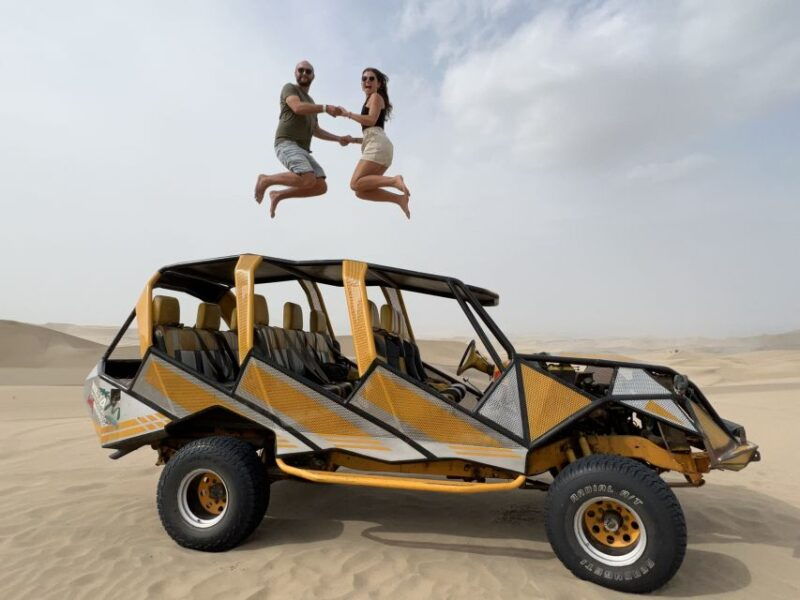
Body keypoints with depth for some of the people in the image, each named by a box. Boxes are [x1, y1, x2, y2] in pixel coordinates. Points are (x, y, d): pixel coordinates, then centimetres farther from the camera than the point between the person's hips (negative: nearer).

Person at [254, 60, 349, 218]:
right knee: (308, 181, -29)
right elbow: (298, 108, -17)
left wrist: (339, 139, 17)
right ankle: (266, 180, -7)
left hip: (301, 151, 8)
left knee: (321, 187, -8)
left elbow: (316, 132, 31)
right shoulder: (289, 88, 5)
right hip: (287, 146, -8)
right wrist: (326, 108, -28)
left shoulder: (309, 102, 32)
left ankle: (278, 195, 5)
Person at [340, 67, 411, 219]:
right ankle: (399, 199, -10)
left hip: (378, 144, -9)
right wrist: (353, 139, 27)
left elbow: (371, 120, -9)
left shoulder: (376, 96, 9)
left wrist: (347, 114, -2)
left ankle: (394, 180, -29)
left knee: (356, 184, -21)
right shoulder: (373, 100, 35)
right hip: (378, 145, 9)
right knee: (361, 191, 0)